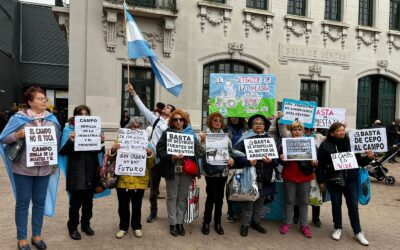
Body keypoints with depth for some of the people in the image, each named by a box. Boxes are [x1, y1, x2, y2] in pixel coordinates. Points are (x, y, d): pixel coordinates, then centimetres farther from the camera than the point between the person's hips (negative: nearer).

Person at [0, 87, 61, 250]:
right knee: (23, 202, 8)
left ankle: (37, 235, 28)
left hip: (44, 169, 3)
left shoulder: (52, 119, 6)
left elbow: (57, 143, 11)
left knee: (39, 202, 12)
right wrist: (17, 135, -21)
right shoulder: (19, 118, -5)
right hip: (23, 169, -3)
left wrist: (54, 164, 8)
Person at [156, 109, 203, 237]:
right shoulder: (166, 133, 2)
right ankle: (173, 223, 19)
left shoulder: (191, 133, 8)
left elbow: (198, 151, 6)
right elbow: (159, 151, -6)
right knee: (172, 197, 6)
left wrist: (188, 154, -13)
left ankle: (180, 222, 23)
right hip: (172, 169, -2)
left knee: (183, 197, 10)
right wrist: (172, 157, -20)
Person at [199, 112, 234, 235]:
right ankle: (206, 222, 17)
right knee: (211, 197, -2)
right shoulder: (205, 135, -4)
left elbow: (230, 150, 11)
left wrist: (231, 158, -8)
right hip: (211, 171, -4)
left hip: (223, 170, 4)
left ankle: (217, 222, 26)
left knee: (220, 197, 11)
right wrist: (203, 141, -25)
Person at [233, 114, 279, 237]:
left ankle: (256, 222, 34)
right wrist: (248, 161, -24)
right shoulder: (245, 139, -4)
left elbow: (277, 158, 6)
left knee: (260, 201, 16)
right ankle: (245, 224, 20)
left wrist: (271, 161, -15)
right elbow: (236, 154, -12)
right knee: (248, 201, 4)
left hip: (265, 177, 4)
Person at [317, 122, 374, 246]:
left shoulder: (351, 142, 0)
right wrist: (321, 180, -5)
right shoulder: (325, 145, -7)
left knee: (353, 205, 8)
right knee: (336, 204, 12)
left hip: (351, 180, 2)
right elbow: (320, 165, -4)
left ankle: (358, 232, 21)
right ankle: (337, 228, 29)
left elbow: (359, 161, 6)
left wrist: (368, 158, -13)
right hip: (334, 180, -1)